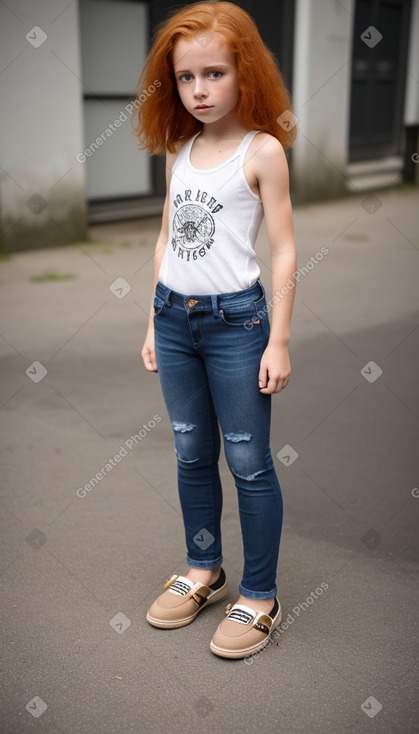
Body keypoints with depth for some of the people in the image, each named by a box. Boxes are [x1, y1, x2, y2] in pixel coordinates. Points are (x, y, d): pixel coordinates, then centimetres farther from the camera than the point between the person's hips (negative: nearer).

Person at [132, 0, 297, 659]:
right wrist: (154, 322, 13)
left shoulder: (263, 150, -8)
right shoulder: (179, 150, 9)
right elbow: (167, 239, 14)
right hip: (175, 318, 6)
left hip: (237, 319, -6)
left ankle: (260, 598, 18)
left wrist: (278, 341, -12)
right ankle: (204, 573, 34)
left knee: (248, 462, 3)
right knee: (192, 456, 15)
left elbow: (284, 251, -9)